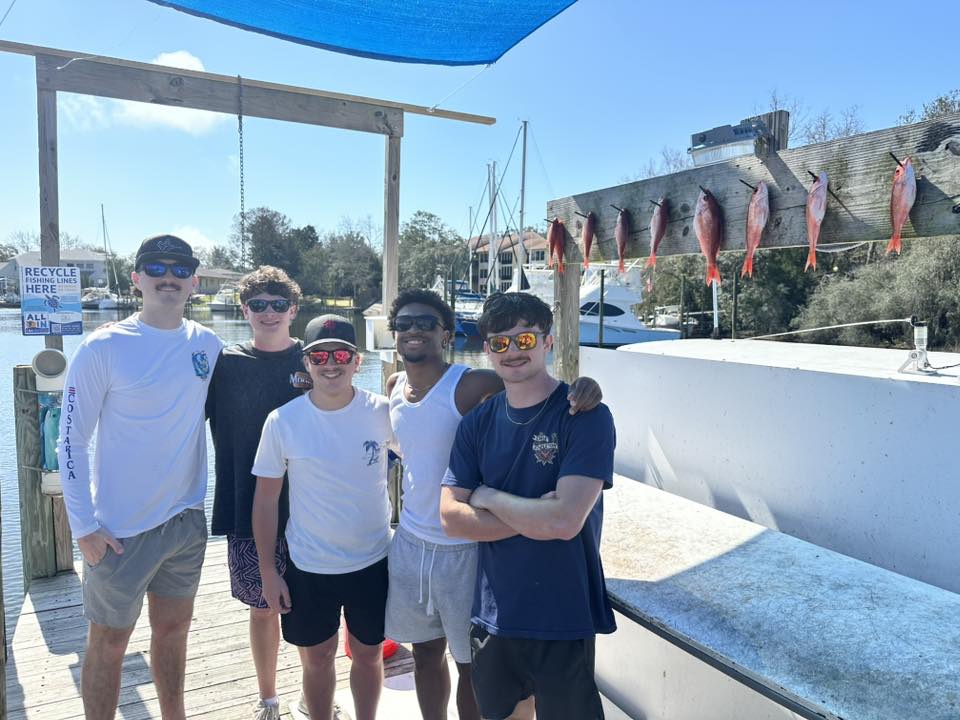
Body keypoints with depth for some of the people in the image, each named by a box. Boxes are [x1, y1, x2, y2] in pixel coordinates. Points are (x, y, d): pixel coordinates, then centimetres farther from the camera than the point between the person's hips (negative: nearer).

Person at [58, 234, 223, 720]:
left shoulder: (206, 344, 0)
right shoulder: (103, 347, -13)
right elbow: (72, 440, -9)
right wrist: (84, 526, -11)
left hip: (187, 519, 4)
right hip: (121, 528, -4)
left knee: (173, 629, 20)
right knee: (109, 642, 12)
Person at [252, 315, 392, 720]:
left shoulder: (382, 413, -11)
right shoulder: (282, 421, -10)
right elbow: (266, 500, -4)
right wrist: (268, 571, -3)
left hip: (374, 563, 1)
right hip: (308, 568, 0)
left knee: (368, 655, 19)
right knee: (317, 659, 18)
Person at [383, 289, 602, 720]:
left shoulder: (471, 386, -19)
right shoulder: (394, 386, 2)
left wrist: (582, 388, -40)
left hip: (463, 550, -6)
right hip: (410, 543, 6)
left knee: (470, 664, 12)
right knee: (425, 653, 22)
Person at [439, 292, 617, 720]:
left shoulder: (586, 416, -15)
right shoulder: (478, 423, 1)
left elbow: (565, 521, -24)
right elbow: (451, 518, -6)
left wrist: (488, 497, -11)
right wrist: (533, 517, -17)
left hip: (563, 619, -4)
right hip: (493, 615, 5)